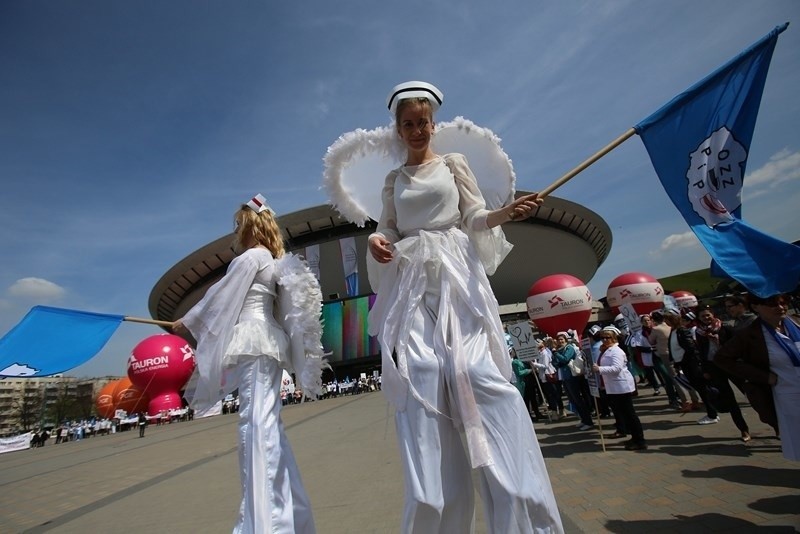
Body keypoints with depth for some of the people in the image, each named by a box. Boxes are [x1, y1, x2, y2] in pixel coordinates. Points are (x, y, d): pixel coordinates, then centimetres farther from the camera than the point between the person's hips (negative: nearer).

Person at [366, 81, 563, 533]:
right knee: (421, 383, -5)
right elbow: (390, 228, 14)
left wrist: (504, 213, -13)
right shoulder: (393, 180, 20)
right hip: (412, 284, 2)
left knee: (480, 374, -15)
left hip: (456, 277, -2)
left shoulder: (454, 164, 15)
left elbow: (474, 217, 7)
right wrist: (377, 240, -8)